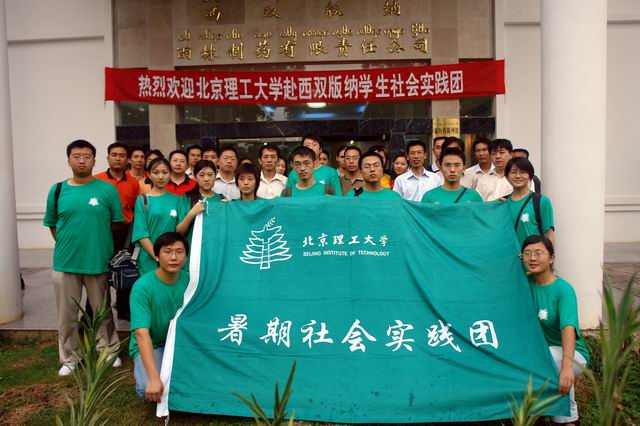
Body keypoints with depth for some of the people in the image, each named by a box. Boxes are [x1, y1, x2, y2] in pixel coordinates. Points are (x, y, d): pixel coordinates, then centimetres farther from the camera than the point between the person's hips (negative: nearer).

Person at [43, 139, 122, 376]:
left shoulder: (107, 190, -4)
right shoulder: (57, 190, 2)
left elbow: (116, 223, 2)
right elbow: (52, 224, 10)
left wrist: (99, 244, 3)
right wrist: (67, 245, 4)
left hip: (99, 262, -1)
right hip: (65, 263, 2)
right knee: (67, 315, 11)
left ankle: (109, 352, 30)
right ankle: (69, 359, 27)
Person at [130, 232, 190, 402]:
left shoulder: (189, 281, -8)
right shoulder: (142, 286, -21)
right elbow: (141, 333, -28)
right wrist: (154, 378, -36)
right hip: (150, 346, -3)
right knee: (149, 390, -28)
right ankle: (142, 370, 6)